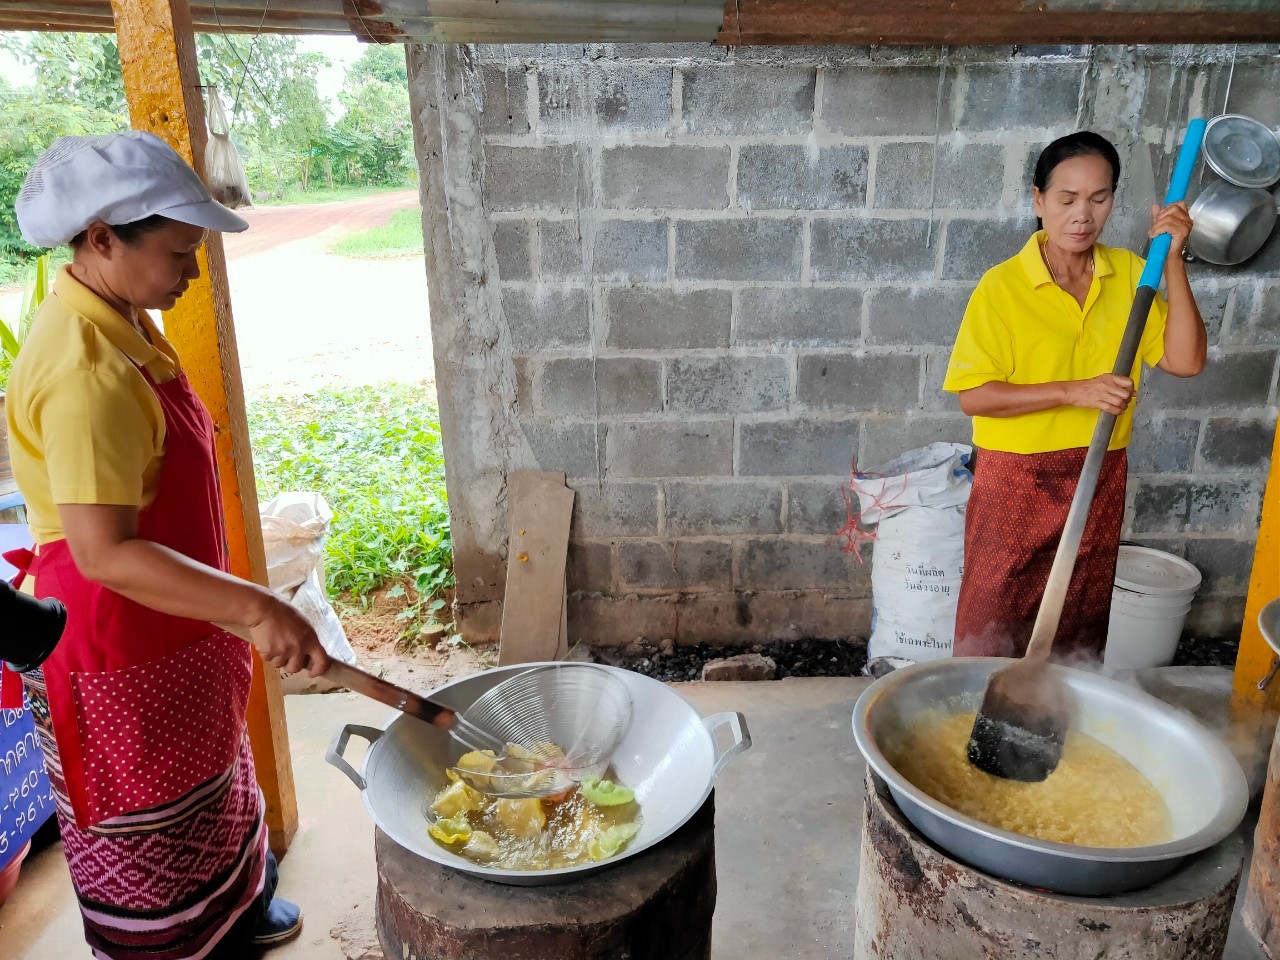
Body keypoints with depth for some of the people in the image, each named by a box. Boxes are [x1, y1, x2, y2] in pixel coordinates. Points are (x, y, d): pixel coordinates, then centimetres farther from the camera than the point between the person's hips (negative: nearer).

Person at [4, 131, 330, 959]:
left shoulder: (121, 323, 2)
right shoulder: (84, 373, -29)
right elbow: (103, 554, -32)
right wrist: (251, 608, -38)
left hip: (169, 620, 10)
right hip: (116, 638, -10)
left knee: (204, 783, 28)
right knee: (146, 821, 12)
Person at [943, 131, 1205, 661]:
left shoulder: (1129, 274, 2)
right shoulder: (1002, 286, -12)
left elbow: (1185, 359, -5)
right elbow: (973, 396, -15)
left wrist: (1172, 261, -11)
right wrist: (1074, 391, -23)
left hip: (1100, 479, 4)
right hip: (1016, 480, -4)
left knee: (1081, 623, 17)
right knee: (994, 622, 7)